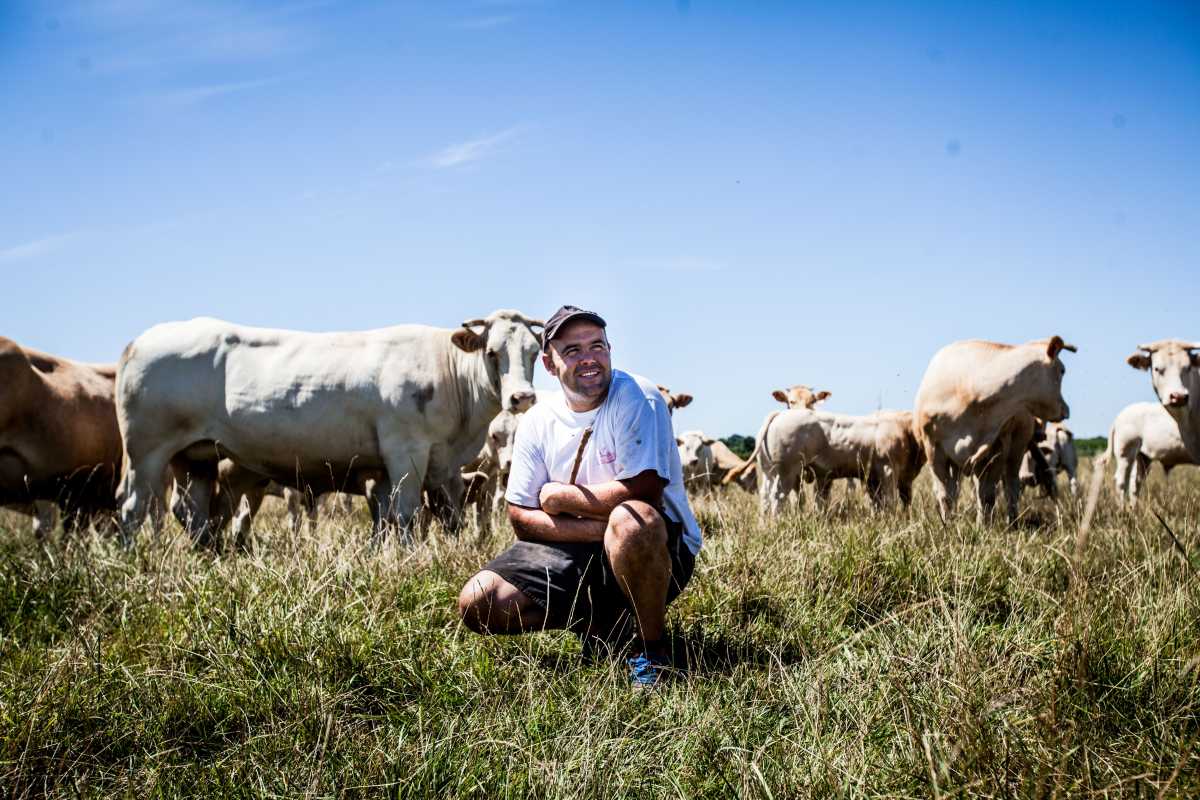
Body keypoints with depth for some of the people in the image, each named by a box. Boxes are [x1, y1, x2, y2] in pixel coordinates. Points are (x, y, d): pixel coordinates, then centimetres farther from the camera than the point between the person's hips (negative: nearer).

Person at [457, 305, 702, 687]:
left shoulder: (638, 398, -14)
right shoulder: (537, 421, 2)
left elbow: (642, 492, -26)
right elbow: (521, 519, -2)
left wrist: (557, 497, -13)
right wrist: (598, 527, -19)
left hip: (661, 549, -5)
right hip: (577, 554, 5)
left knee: (631, 520, -40)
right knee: (478, 603, -13)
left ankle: (653, 651, -16)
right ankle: (600, 622, 7)